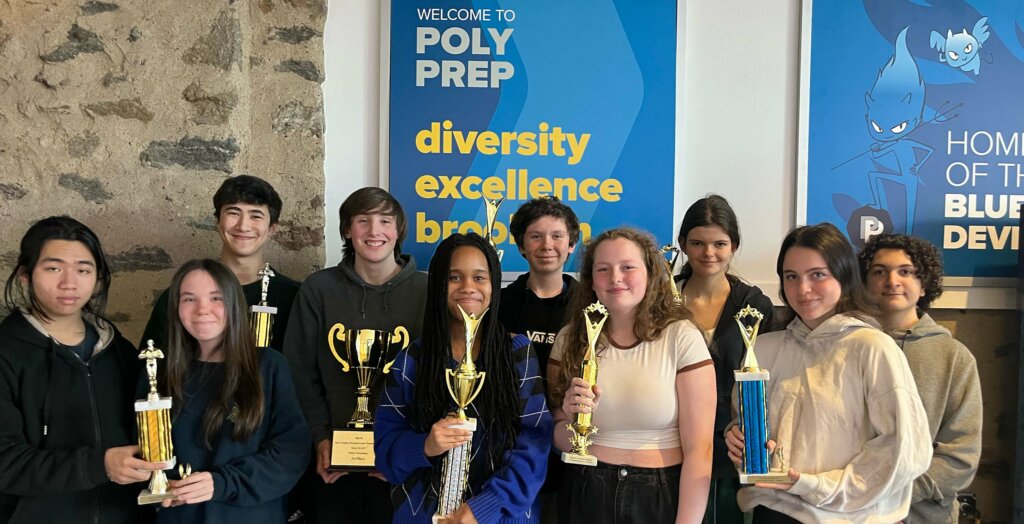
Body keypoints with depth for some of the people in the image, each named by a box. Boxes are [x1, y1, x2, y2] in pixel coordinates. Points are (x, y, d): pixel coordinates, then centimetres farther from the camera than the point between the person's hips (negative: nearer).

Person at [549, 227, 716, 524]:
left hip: (662, 499, -2)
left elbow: (698, 449, -12)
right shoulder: (570, 340, -3)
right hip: (585, 499, 2)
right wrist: (572, 419, -17)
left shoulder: (682, 338, -12)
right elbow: (560, 443, 4)